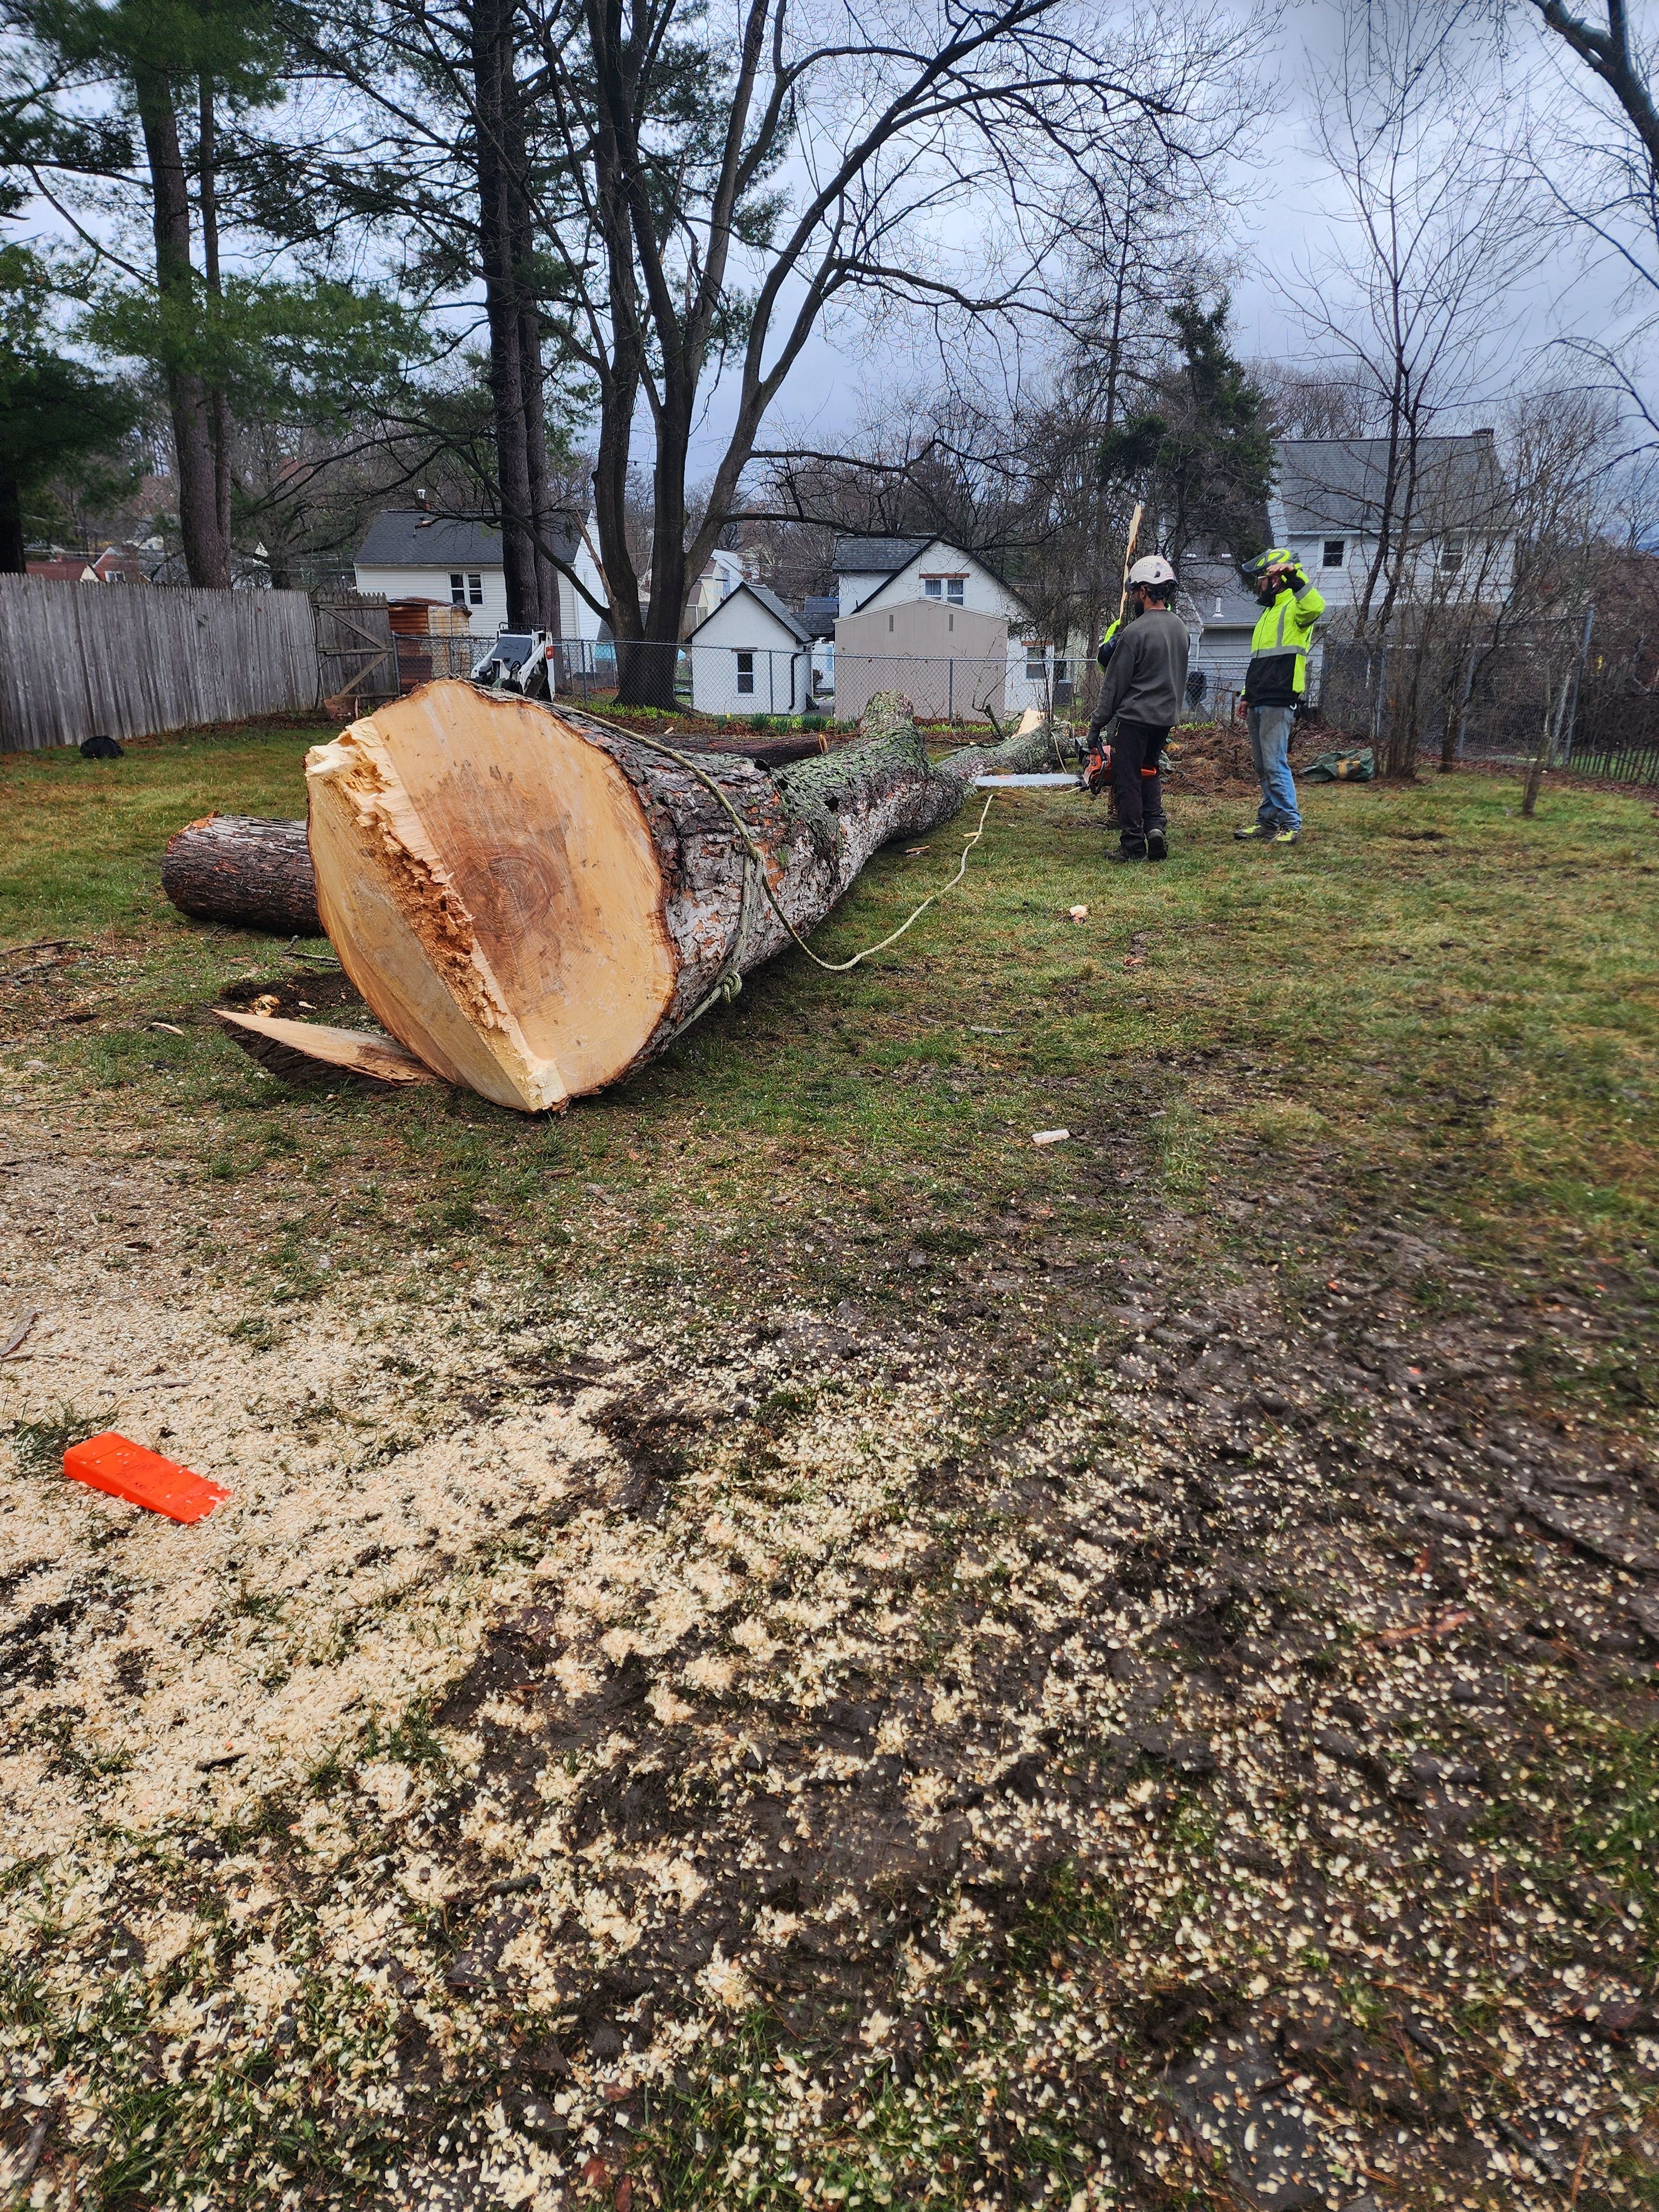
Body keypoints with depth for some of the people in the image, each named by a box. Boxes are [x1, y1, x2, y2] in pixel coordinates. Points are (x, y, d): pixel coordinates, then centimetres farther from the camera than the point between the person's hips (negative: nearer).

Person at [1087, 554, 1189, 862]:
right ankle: (1156, 825, 6)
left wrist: (1097, 725, -4)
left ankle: (1133, 846, 2)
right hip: (1167, 716, 7)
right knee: (1149, 771, 23)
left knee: (1127, 779, 1)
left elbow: (1115, 685, -12)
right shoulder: (1179, 627, 6)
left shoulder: (1134, 632, -17)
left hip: (1136, 716, -7)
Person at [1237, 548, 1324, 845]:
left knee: (1275, 765, -11)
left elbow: (1315, 607, -31)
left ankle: (1291, 824, -7)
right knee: (1263, 767, 12)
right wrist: (1247, 694, 25)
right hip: (1259, 702, 9)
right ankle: (1268, 820, 19)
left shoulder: (1294, 608, -5)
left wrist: (1294, 575, -35)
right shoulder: (1268, 612, 24)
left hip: (1279, 701, -9)